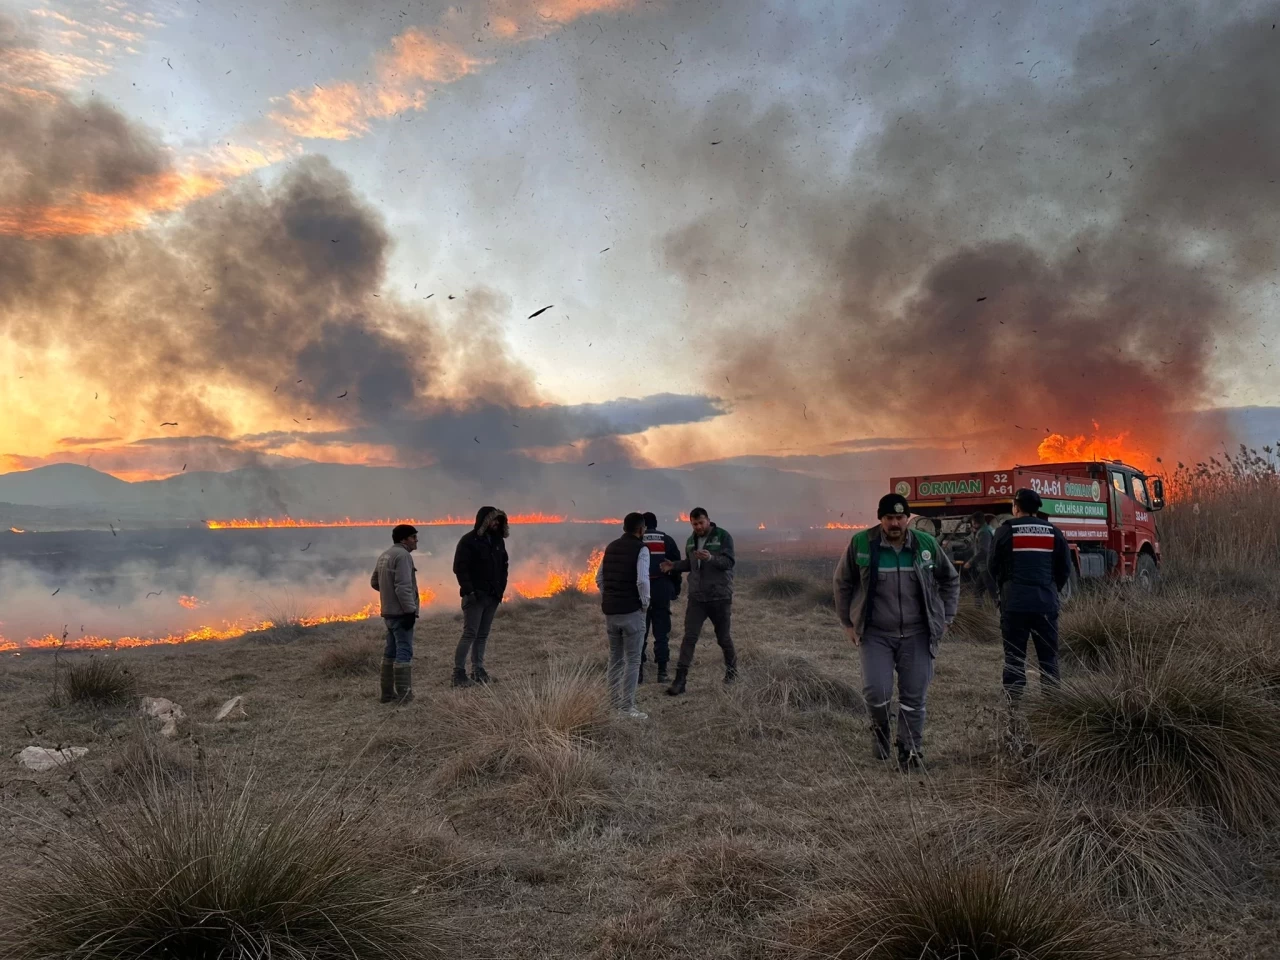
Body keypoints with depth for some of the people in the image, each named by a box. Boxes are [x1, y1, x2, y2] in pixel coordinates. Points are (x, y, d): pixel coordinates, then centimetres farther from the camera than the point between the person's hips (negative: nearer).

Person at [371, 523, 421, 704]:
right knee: (404, 652, -8)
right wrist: (410, 609, -22)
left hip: (389, 612, 10)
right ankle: (405, 695, -9)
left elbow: (374, 582, 23)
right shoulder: (402, 555, -16)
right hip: (401, 612, -10)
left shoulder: (384, 555, 16)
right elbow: (403, 586, -23)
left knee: (391, 651, 15)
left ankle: (388, 693, 21)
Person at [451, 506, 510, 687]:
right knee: (470, 634, -9)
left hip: (492, 596, 7)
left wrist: (501, 588, 10)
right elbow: (460, 568, -13)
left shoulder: (498, 541, 12)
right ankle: (459, 672, -5)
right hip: (475, 596, -6)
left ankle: (478, 670, 13)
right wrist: (469, 591, -18)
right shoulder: (469, 541, -9)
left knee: (483, 635, 9)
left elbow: (503, 565, 20)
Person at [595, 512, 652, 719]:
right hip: (631, 611, -6)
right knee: (632, 660, 0)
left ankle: (614, 702, 21)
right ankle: (627, 707, -1)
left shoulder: (611, 547, 11)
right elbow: (642, 580, -20)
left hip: (610, 610, 7)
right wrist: (645, 603, -6)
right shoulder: (640, 549, -9)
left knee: (615, 657, 16)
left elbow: (599, 578, 12)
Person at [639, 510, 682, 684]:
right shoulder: (667, 541, 6)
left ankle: (639, 672, 6)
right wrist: (675, 589, 13)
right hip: (662, 592, 0)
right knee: (662, 633, 5)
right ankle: (662, 672, 3)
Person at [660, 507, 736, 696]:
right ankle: (680, 679, -4)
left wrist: (711, 558, -35)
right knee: (689, 637, -4)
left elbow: (729, 562, -18)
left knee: (723, 637, 10)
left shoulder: (723, 536, -9)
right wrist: (673, 566, 4)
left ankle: (731, 669, 35)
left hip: (720, 596, -4)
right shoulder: (690, 541, 10)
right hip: (696, 597, 4)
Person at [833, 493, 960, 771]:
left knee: (914, 696, 3)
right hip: (875, 634, -1)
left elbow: (950, 579, 15)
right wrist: (848, 622, 6)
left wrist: (946, 618, 10)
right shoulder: (861, 543, -7)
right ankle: (880, 729, 19)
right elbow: (842, 582, 7)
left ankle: (911, 751, 21)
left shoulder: (926, 544, -1)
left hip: (917, 635, 2)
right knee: (876, 691, -13)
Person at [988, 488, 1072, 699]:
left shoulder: (1006, 531, -2)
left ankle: (1014, 703, 1)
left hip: (1014, 603, -2)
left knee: (1014, 657, 3)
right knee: (1048, 657, 9)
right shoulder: (1053, 532, 6)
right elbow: (1065, 568, 8)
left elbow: (993, 567, 3)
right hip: (1046, 603, 2)